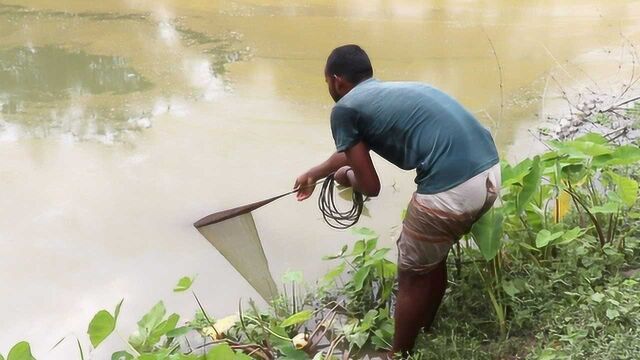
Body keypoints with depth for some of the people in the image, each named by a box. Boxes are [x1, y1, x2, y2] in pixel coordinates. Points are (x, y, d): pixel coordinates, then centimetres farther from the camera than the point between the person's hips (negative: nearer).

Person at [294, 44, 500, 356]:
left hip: (451, 188, -8)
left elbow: (370, 186, 4)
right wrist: (313, 174, 58)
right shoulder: (389, 93, 28)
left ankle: (399, 354, 35)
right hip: (490, 172, 8)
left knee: (412, 276, 15)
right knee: (433, 256, 29)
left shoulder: (344, 108, 3)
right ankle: (423, 334, 50)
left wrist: (345, 177, 27)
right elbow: (354, 150, 44)